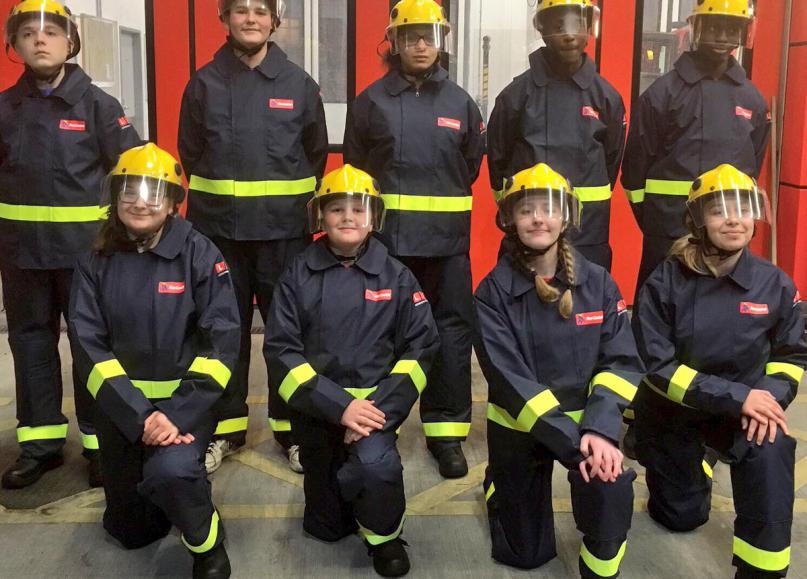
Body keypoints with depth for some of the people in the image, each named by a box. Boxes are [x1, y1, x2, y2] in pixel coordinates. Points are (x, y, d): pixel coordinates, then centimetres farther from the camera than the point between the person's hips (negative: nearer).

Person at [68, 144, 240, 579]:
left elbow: (222, 341, -13)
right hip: (122, 404, 4)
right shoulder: (96, 263, -1)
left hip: (185, 399, -3)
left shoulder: (199, 254, -9)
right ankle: (184, 489, 41)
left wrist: (179, 416, -23)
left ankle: (208, 544, -3)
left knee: (170, 470, -33)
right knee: (131, 530, 9)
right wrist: (139, 416, -20)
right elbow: (89, 346, -8)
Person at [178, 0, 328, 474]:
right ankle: (225, 428, 20)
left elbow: (316, 154, 10)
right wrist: (218, 198, 9)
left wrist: (294, 205, 9)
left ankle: (293, 428, 15)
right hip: (218, 228, 1)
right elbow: (191, 154, 11)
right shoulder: (205, 83, 5)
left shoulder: (299, 84, 4)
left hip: (284, 229, -1)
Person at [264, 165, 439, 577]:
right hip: (316, 409, 1)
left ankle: (383, 535, -1)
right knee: (327, 528, 10)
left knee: (376, 462, -32)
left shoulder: (396, 277, -1)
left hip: (375, 404, -1)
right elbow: (281, 351, -8)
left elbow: (419, 349, -3)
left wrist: (380, 409, -17)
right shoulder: (299, 276, -2)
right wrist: (339, 407, -19)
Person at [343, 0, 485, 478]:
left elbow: (472, 163, 15)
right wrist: (394, 199, 12)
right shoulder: (372, 101, 3)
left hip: (446, 237, 2)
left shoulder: (460, 103, 8)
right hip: (386, 234, -1)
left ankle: (446, 430, 10)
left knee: (452, 329, 1)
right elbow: (355, 165, 9)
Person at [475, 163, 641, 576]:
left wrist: (600, 429, -28)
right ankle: (499, 483, 43)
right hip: (519, 424, -1)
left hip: (586, 418, 1)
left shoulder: (598, 283, -6)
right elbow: (509, 377, -21)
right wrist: (570, 442, -30)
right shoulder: (494, 291, -14)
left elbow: (621, 362, -11)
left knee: (612, 482, -33)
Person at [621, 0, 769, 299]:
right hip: (671, 222, -4)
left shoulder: (752, 98, 9)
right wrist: (648, 217, 0)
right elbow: (637, 158, -2)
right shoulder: (663, 91, -4)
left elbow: (753, 163, 18)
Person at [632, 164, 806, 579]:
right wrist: (735, 397, -28)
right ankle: (691, 469, 49)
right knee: (682, 517, 14)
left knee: (771, 450, -34)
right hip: (672, 411, -1)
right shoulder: (666, 282, -19)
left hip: (743, 404, 1)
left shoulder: (773, 284, -12)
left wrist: (771, 395, -20)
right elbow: (658, 366, -20)